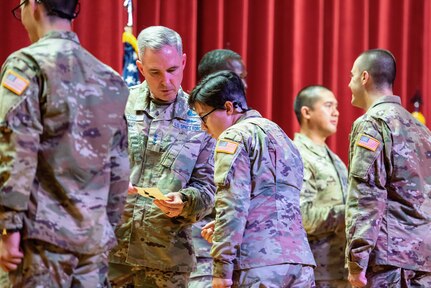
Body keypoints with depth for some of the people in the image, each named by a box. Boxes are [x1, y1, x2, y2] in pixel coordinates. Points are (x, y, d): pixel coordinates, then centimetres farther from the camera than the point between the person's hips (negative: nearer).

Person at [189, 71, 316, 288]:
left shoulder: (235, 136, -2)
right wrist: (222, 229, 20)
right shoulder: (281, 135, 24)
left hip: (258, 264, -8)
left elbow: (232, 206, -12)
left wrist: (222, 269, -12)